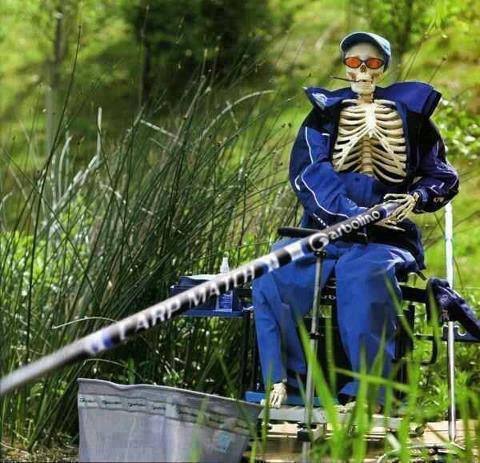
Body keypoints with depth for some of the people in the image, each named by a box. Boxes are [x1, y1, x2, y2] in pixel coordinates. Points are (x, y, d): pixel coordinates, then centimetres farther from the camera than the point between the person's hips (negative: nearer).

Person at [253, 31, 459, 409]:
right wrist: (356, 214, -22)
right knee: (273, 274, -26)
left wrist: (417, 198, -8)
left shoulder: (409, 112, 11)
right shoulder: (325, 114, 10)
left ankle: (366, 394, -38)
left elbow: (443, 177, 16)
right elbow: (310, 174, -6)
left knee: (363, 275, -37)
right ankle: (284, 379, -19)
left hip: (388, 237, -2)